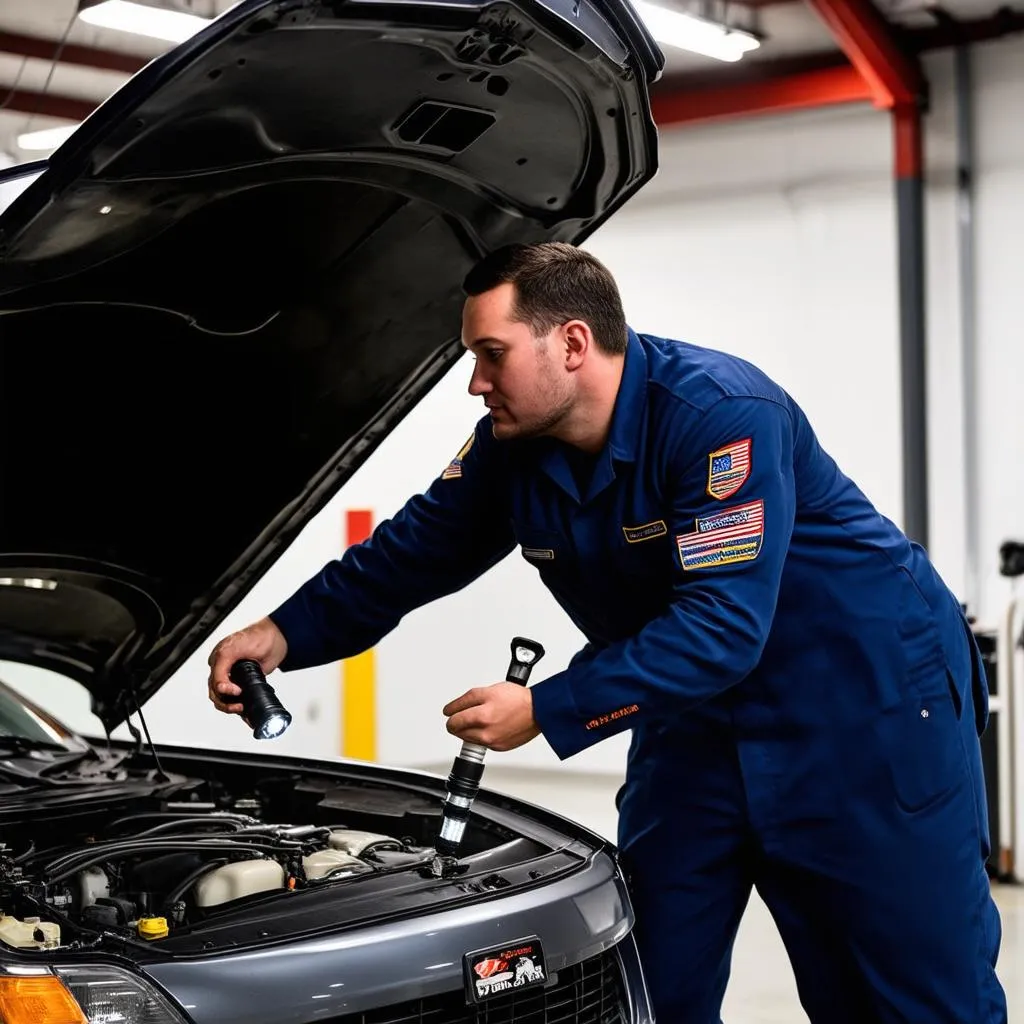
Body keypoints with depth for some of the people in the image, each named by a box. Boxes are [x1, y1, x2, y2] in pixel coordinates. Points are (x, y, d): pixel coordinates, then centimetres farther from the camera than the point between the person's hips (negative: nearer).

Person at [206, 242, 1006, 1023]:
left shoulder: (721, 414, -27)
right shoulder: (512, 450, -3)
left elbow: (721, 625, -32)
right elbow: (407, 555, 6)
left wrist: (548, 711, -32)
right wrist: (286, 634, -7)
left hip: (871, 704, -7)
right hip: (697, 717, 7)